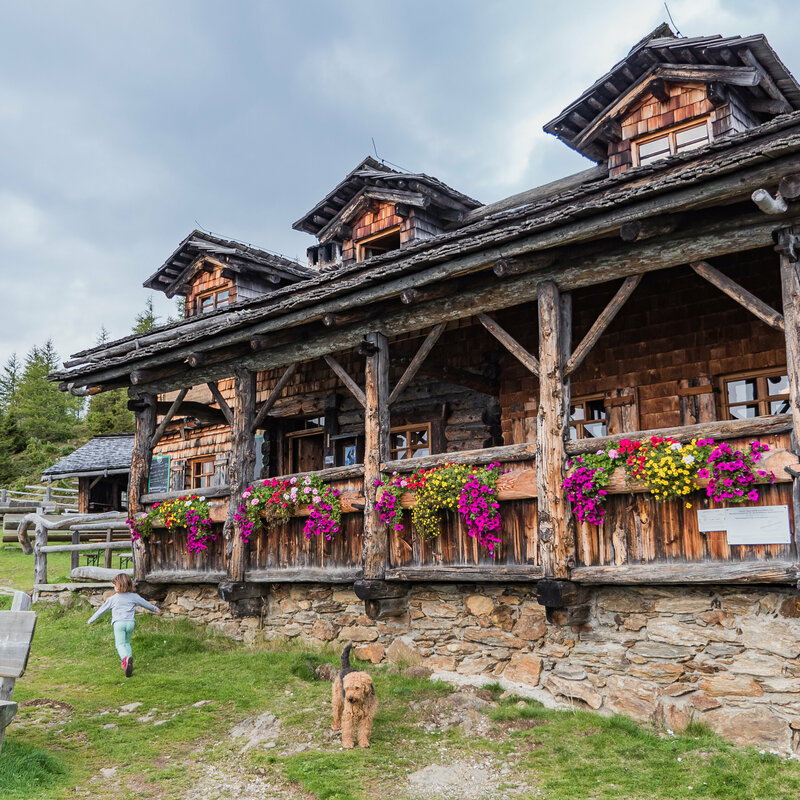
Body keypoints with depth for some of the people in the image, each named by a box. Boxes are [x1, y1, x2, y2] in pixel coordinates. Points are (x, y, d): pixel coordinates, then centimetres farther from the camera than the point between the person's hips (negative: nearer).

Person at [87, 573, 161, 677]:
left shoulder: (113, 599, 6)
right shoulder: (134, 596, 12)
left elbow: (102, 610, 13)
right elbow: (145, 603, 26)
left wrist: (91, 620, 26)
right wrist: (155, 609, 43)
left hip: (118, 623, -3)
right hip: (130, 622, 3)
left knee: (119, 644, -7)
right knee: (127, 642, 18)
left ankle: (126, 658, -37)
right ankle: (128, 664, 4)